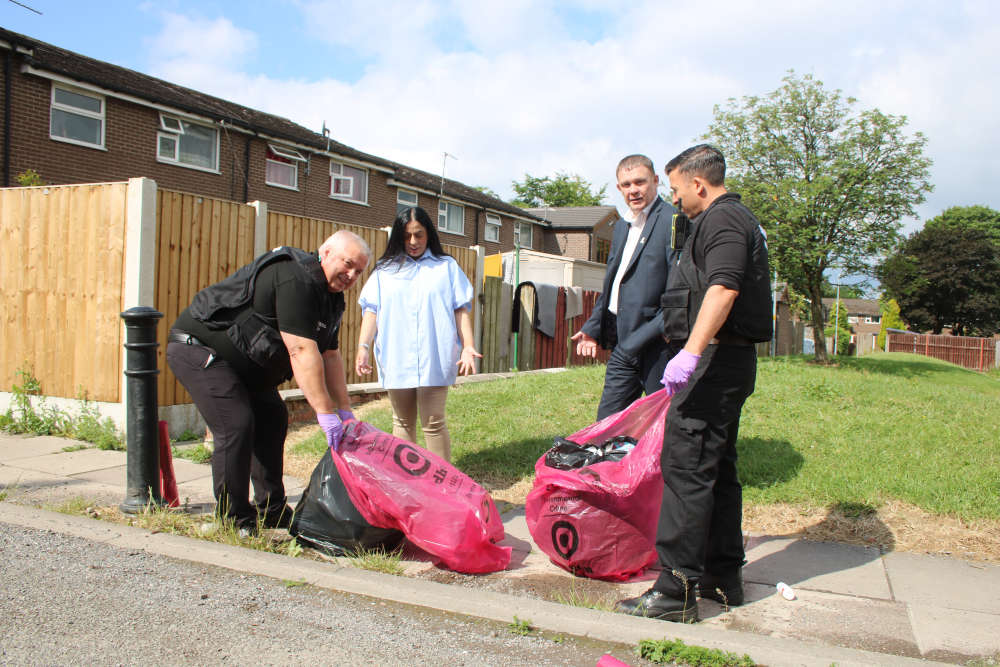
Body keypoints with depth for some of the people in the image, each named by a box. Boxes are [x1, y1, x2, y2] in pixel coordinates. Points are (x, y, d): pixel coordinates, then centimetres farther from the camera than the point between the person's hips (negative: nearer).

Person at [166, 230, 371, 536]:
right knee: (237, 425, -18)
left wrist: (345, 410, 1)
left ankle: (272, 513, 17)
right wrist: (325, 412, -31)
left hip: (240, 359, 11)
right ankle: (236, 522, -6)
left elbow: (330, 356, 6)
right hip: (197, 346, -11)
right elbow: (302, 351, -32)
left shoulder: (330, 295, 5)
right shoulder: (296, 278, -27)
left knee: (272, 419, 9)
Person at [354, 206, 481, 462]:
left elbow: (461, 309, 7)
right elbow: (371, 310, 8)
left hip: (434, 359, -2)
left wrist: (468, 346, -4)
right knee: (403, 423, 9)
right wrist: (363, 347, -5)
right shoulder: (385, 269, 13)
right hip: (396, 360, 2)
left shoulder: (447, 266, 11)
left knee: (433, 423, -6)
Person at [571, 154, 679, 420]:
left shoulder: (673, 221, -10)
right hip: (623, 343, 8)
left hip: (657, 343, -8)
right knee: (607, 418, 13)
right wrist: (593, 328, 20)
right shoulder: (622, 226, 17)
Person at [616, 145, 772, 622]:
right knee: (718, 467, 14)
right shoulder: (739, 220, 24)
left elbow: (723, 288, -26)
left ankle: (677, 590, -9)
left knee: (685, 465, -11)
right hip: (732, 360, 11)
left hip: (716, 359, -11)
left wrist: (691, 352, -35)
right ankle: (724, 577, 23)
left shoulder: (722, 219, -10)